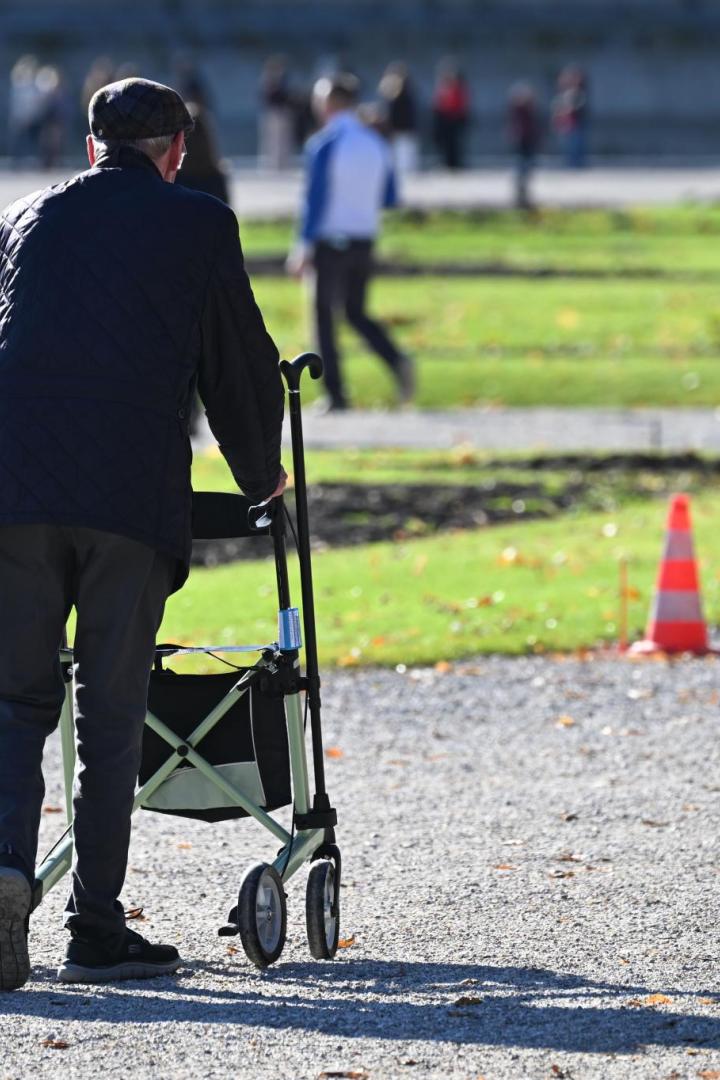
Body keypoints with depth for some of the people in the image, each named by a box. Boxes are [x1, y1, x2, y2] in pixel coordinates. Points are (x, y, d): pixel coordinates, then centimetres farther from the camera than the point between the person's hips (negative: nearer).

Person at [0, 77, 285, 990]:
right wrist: (260, 475, 31)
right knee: (111, 710, 4)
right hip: (132, 496, -2)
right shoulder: (198, 225, 9)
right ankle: (95, 930, 5)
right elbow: (242, 363, 13)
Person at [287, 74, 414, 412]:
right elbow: (389, 198, 11)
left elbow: (314, 197, -15)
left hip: (330, 241, -5)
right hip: (365, 240, 5)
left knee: (324, 313, 5)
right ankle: (397, 361, -8)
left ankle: (336, 394, 2)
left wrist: (304, 246, -13)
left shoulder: (323, 144, -11)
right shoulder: (375, 143, 6)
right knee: (356, 311, 16)